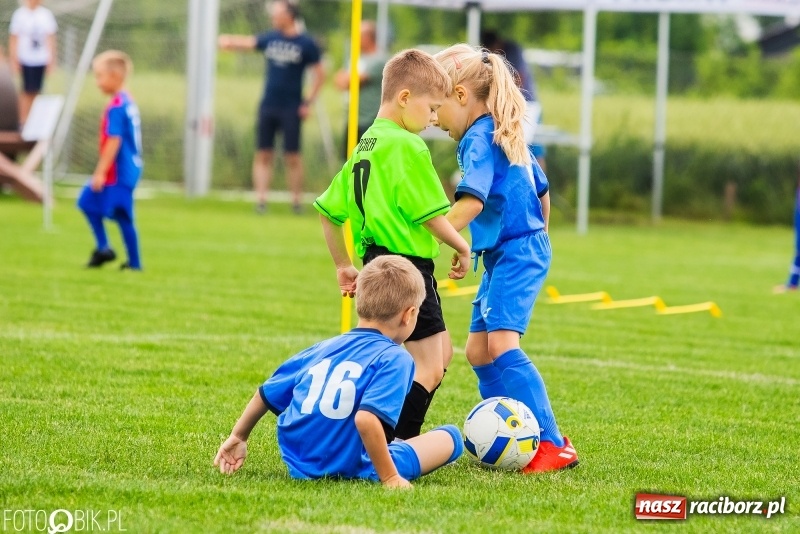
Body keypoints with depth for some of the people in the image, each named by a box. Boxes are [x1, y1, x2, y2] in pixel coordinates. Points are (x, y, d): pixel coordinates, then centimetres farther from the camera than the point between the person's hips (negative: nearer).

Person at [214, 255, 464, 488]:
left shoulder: (321, 350, 10)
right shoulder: (395, 358, -10)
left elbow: (266, 394, 18)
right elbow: (367, 418, -27)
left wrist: (238, 437, 33)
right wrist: (390, 477, -20)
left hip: (299, 465, 6)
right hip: (352, 471, -6)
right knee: (450, 435, 3)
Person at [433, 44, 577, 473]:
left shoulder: (479, 139, -14)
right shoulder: (507, 135, 15)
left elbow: (471, 201, -29)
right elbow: (542, 193, 24)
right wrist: (532, 237, 35)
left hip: (515, 253, -10)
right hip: (505, 255, 10)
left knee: (501, 344, -19)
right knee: (478, 350, 11)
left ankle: (553, 445, -22)